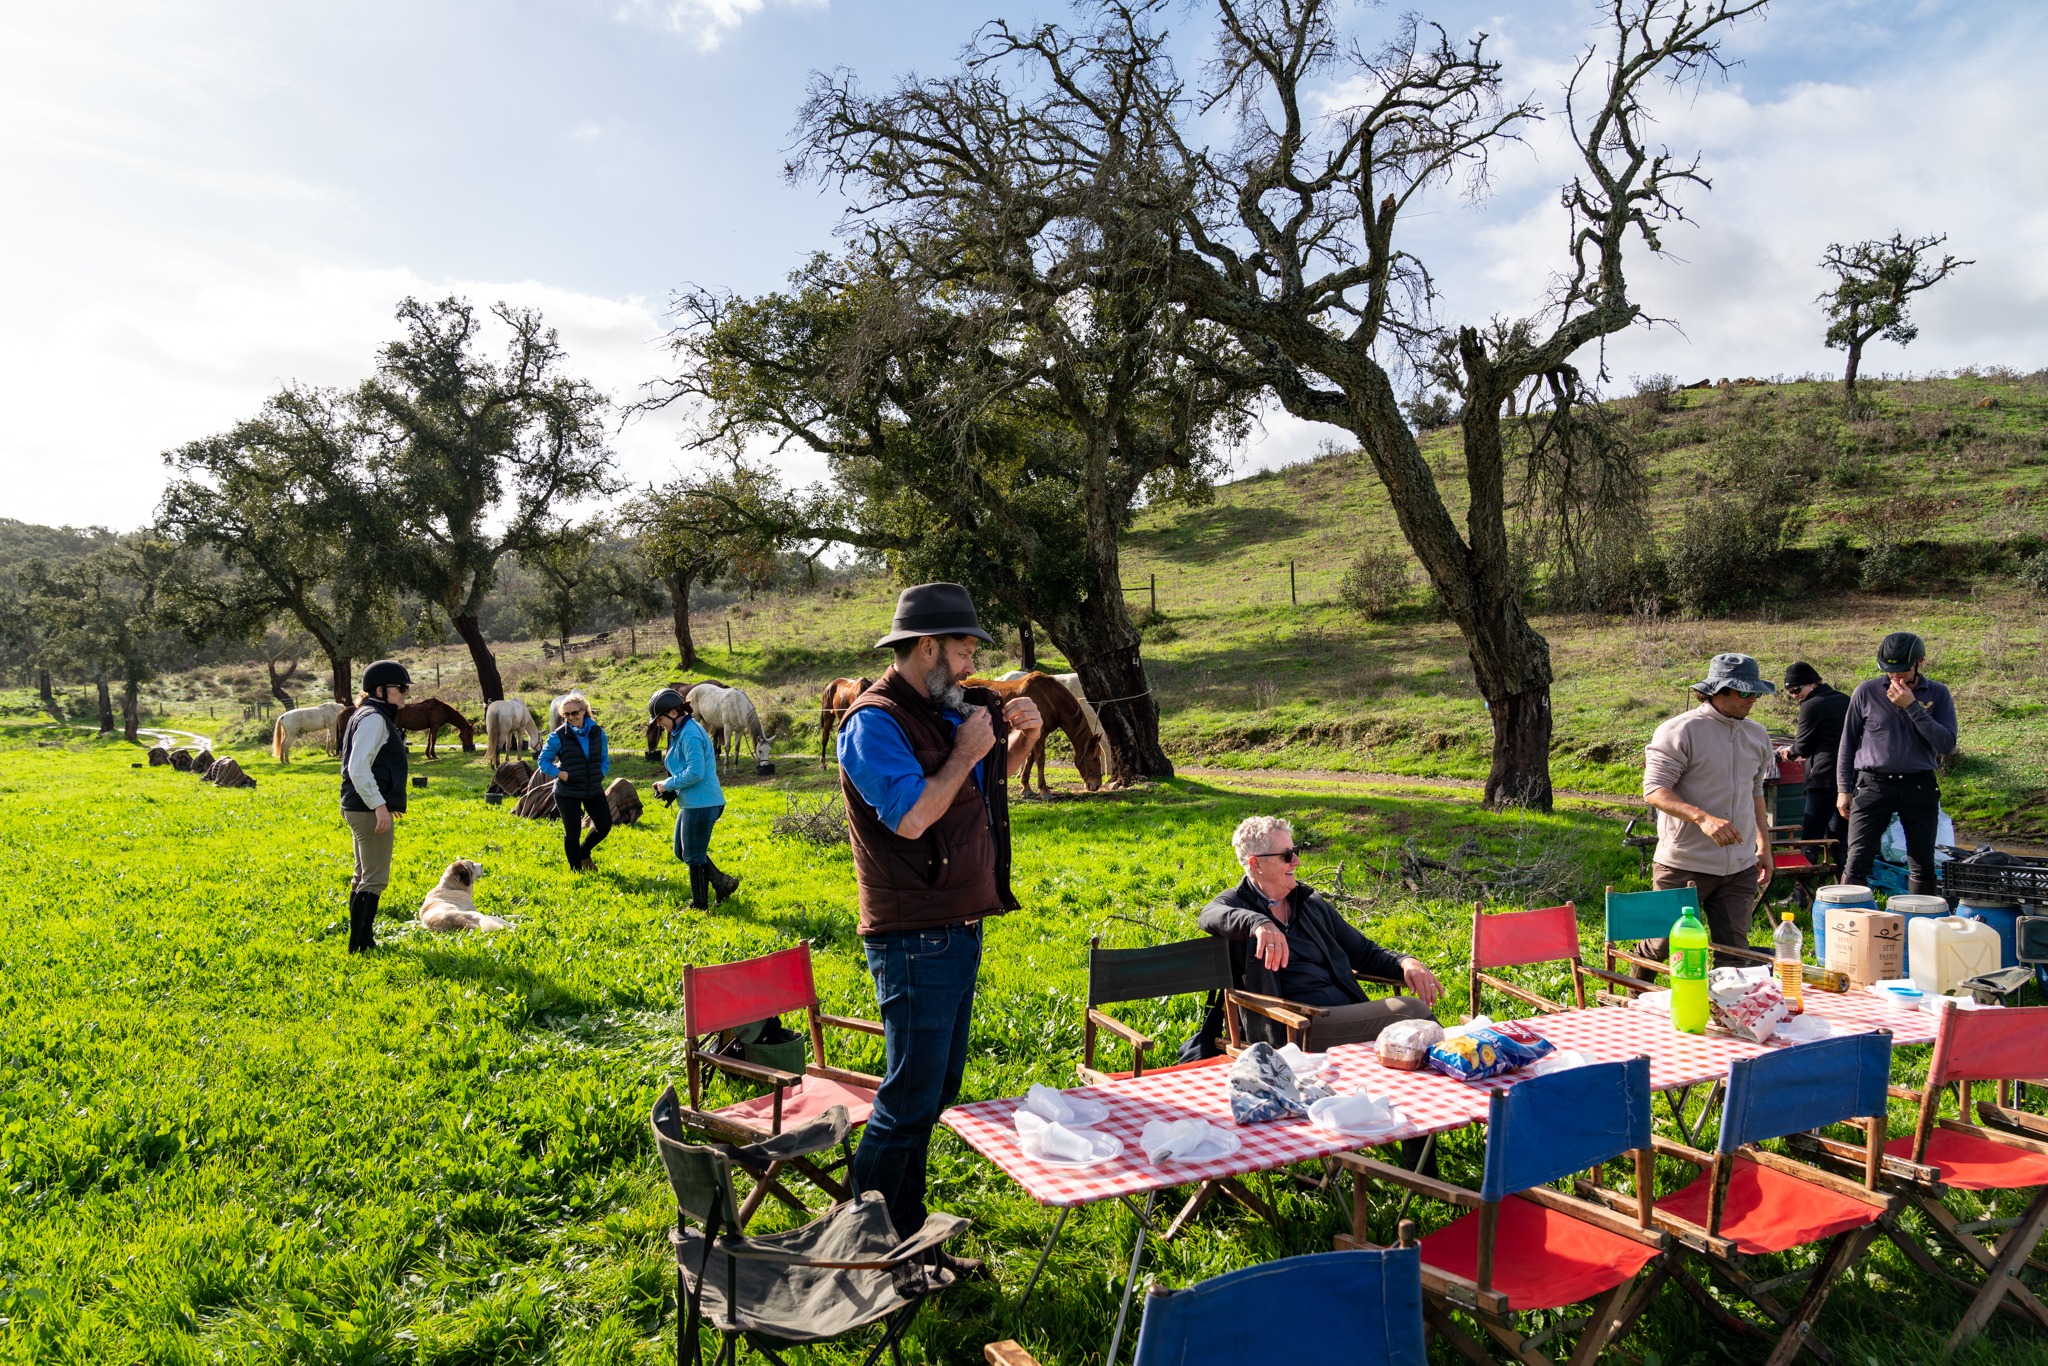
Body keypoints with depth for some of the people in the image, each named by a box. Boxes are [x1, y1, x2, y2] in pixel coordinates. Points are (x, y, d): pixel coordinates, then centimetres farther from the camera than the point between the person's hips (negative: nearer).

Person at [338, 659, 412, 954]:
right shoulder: (374, 719, -14)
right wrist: (379, 805, -25)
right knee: (375, 880, -7)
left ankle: (363, 941, 25)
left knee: (363, 877, 16)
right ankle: (359, 946, -3)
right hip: (369, 810, -11)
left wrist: (386, 802, 26)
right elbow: (358, 768, -23)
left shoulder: (371, 716, 18)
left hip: (360, 809, 11)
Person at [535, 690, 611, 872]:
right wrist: (560, 774, -17)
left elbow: (605, 759, 11)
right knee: (572, 833, 3)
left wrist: (600, 774, -6)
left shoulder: (598, 732, -1)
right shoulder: (558, 736, -10)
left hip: (594, 789, 4)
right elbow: (542, 761, -3)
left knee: (605, 825, 7)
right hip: (567, 793, -4)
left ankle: (583, 852, 34)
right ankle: (576, 869, 23)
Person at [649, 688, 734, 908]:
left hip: (701, 804, -11)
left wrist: (669, 784, -13)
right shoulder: (681, 732, 13)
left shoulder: (690, 734, -19)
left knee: (694, 857, 2)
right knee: (682, 851, 18)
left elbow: (695, 772, -25)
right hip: (693, 803, 11)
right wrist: (672, 790, 6)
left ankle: (700, 906, 15)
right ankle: (723, 883, 24)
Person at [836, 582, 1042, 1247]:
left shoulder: (942, 712, 13)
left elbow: (993, 780, 27)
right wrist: (965, 753, -15)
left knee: (935, 1092, 17)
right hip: (915, 940, -10)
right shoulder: (875, 722, -15)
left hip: (958, 930, 10)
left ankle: (907, 1240, 31)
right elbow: (912, 816, -26)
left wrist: (1020, 738, 9)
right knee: (909, 1101, -3)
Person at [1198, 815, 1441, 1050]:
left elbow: (1364, 952, 29)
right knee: (1410, 1012, -26)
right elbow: (1210, 916, -19)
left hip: (1349, 1012, 6)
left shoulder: (1312, 904, 23)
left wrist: (1405, 962, 8)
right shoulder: (1237, 903, 6)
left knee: (1415, 1008, -25)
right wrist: (1259, 923, -39)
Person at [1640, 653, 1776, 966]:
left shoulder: (1757, 735, 13)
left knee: (1734, 954, 3)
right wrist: (1702, 818, -29)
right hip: (1683, 866, -6)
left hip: (1739, 869, 6)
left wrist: (1764, 847, 20)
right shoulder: (1680, 731, -10)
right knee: (1662, 945, 3)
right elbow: (1654, 790, -16)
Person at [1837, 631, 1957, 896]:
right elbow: (1848, 743, 8)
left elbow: (1947, 744, -9)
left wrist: (1911, 706, -15)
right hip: (1873, 784, -1)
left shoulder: (1938, 694, 3)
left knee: (1923, 867, 9)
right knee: (1857, 863, -6)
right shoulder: (1867, 692, 1)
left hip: (1920, 787, 1)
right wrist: (1843, 788, 4)